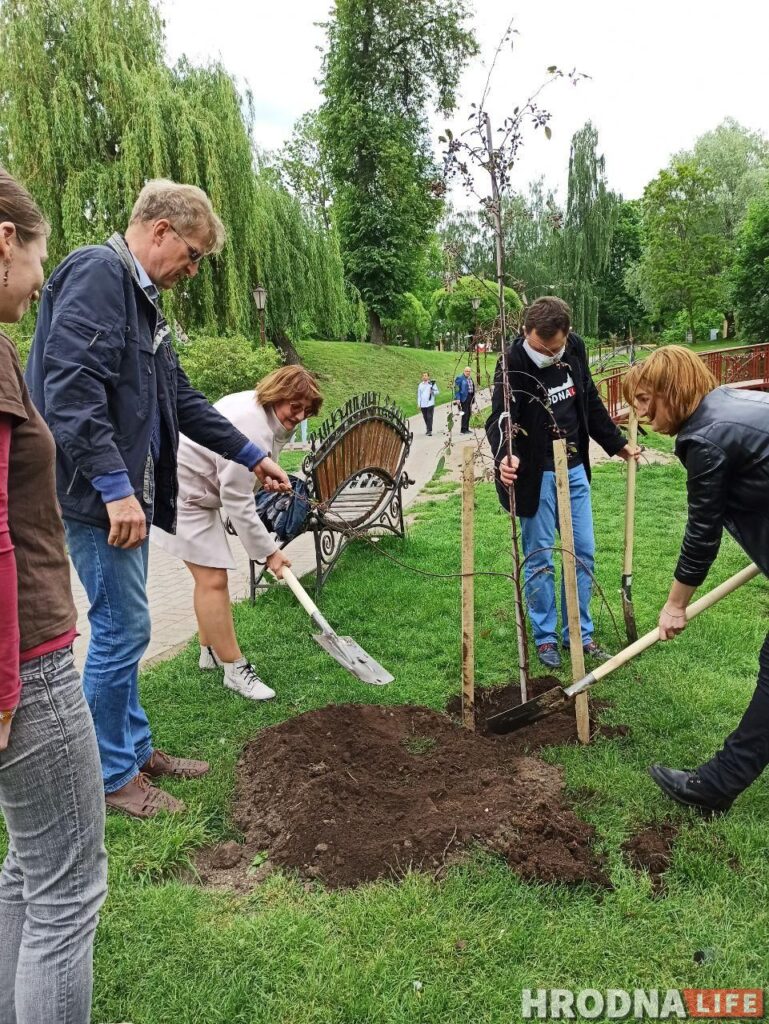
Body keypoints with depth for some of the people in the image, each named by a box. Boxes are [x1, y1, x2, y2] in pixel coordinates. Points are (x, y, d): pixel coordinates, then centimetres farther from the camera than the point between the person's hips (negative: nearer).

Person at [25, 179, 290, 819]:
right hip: (97, 494, -10)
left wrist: (251, 455, 24)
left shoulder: (141, 298, 19)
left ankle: (134, 747, 32)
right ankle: (112, 775, 16)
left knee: (123, 628, 17)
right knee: (123, 629, -1)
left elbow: (181, 399, 23)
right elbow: (70, 389, -24)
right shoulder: (98, 273, -12)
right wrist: (115, 487, -26)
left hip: (126, 491, 10)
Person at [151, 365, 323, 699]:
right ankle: (235, 669, -6)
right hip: (182, 492, -11)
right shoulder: (251, 429, -29)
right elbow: (238, 502, -25)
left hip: (195, 489, 11)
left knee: (210, 575, 15)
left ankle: (211, 651, 27)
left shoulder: (260, 408, 3)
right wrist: (268, 551, -18)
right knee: (213, 579, -12)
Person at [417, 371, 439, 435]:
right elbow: (419, 394, 15)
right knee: (425, 418, 9)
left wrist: (433, 392, -18)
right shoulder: (420, 384, 12)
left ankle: (430, 431, -11)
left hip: (430, 403, -4)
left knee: (429, 417, -10)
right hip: (423, 404, 4)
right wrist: (418, 403, 10)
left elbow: (437, 392, 3)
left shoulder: (432, 384, 2)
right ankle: (427, 429, 23)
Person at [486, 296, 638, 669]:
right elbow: (500, 418, -29)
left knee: (583, 553, 10)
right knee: (538, 557, 3)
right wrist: (505, 455, -49)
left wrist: (617, 444, 18)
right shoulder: (513, 363, -19)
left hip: (574, 469, 6)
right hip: (535, 474, -5)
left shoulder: (575, 349, -2)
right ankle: (545, 637, 19)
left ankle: (579, 633, 24)